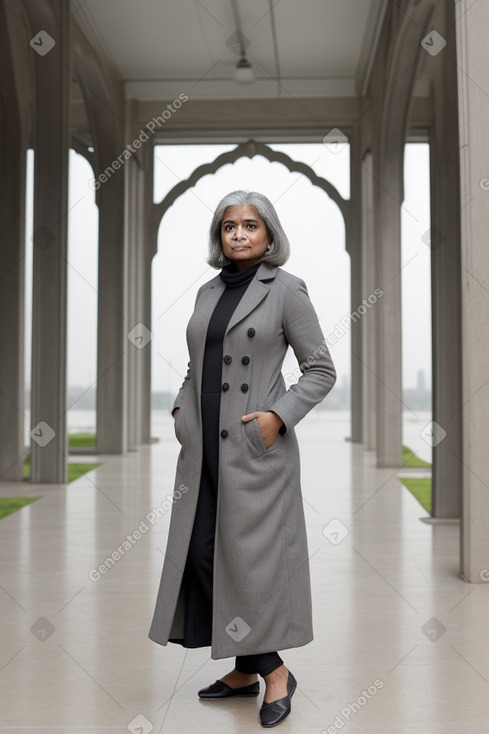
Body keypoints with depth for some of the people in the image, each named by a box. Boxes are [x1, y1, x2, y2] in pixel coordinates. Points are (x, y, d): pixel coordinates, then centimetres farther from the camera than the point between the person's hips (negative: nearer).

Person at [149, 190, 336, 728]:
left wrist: (279, 415, -14)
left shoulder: (286, 289, -4)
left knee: (251, 553, -3)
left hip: (256, 446, -6)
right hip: (204, 446, 6)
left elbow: (321, 370, -3)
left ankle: (270, 669, 15)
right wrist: (182, 406, 8)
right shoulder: (208, 291, 13)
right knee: (200, 553, 6)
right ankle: (250, 669, 20)